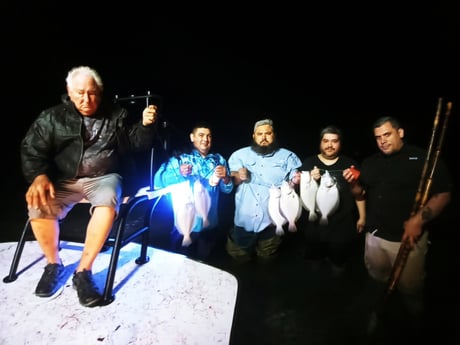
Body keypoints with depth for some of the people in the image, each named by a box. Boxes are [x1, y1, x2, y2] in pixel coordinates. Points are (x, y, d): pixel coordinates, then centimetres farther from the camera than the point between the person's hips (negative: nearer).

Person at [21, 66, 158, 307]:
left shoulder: (117, 115, 7)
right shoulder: (52, 117, 8)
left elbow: (138, 143, 7)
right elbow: (32, 148, 3)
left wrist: (146, 125, -14)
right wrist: (39, 175, -16)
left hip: (103, 178, -1)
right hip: (63, 180, 2)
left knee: (109, 200, -35)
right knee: (38, 204, -28)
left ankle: (83, 271, -22)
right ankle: (53, 264, 0)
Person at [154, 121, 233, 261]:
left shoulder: (219, 160, 5)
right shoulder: (180, 158, -5)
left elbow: (227, 189, 0)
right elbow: (158, 180, -17)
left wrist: (225, 177, -20)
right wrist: (178, 173, -34)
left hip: (210, 226, 3)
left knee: (204, 263, 20)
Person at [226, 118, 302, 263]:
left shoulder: (288, 156, 7)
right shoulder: (240, 155, 8)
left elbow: (297, 180, 3)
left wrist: (296, 181, -21)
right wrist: (237, 177, -17)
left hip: (272, 221, -1)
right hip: (244, 220, 1)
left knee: (267, 261, 16)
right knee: (239, 261, 15)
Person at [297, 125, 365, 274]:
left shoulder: (350, 164, 0)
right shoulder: (308, 163, 0)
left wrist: (362, 217, 5)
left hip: (342, 226, 0)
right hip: (314, 225, 0)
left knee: (338, 267, 18)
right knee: (313, 265, 19)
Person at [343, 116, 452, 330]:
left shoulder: (424, 158, -5)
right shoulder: (370, 162, 9)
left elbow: (443, 194, -8)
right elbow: (361, 194, 12)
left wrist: (419, 220, -20)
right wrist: (353, 183, -9)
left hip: (408, 237, -4)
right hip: (374, 235, 4)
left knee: (409, 288, 7)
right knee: (377, 282, 18)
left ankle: (414, 325, 35)